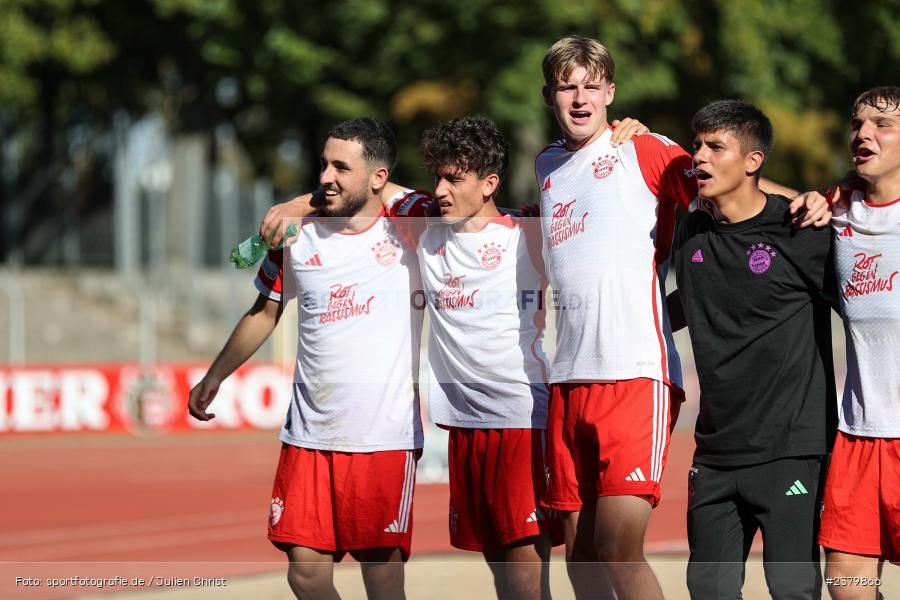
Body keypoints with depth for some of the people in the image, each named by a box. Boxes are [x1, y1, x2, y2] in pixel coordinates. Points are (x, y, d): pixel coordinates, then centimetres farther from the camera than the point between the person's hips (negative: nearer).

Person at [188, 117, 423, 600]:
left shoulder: (409, 229, -1)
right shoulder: (298, 235, 8)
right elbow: (266, 312, 22)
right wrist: (214, 377, 27)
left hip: (386, 436, -3)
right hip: (310, 435, 3)